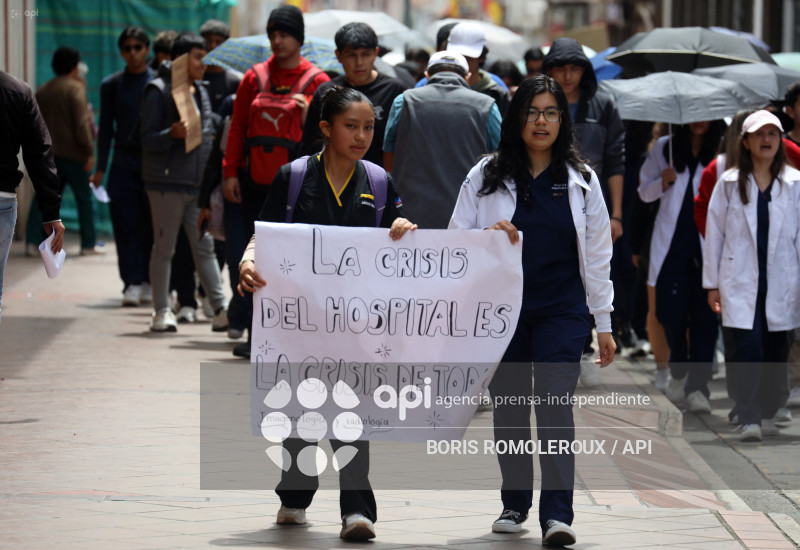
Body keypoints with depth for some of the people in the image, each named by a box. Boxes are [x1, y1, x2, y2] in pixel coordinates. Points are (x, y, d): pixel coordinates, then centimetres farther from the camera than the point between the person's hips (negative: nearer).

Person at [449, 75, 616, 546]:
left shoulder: (582, 181, 7)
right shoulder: (486, 177, 4)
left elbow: (596, 255, 9)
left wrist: (604, 323, 7)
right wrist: (488, 236, -16)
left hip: (562, 311, -1)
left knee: (554, 402, -13)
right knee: (509, 406, 9)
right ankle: (515, 503, 25)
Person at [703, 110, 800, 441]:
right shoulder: (729, 184, 4)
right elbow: (714, 233, 6)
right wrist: (712, 283, 4)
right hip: (740, 283, -1)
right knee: (746, 350, -12)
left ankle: (768, 414, 22)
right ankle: (749, 420, -14)